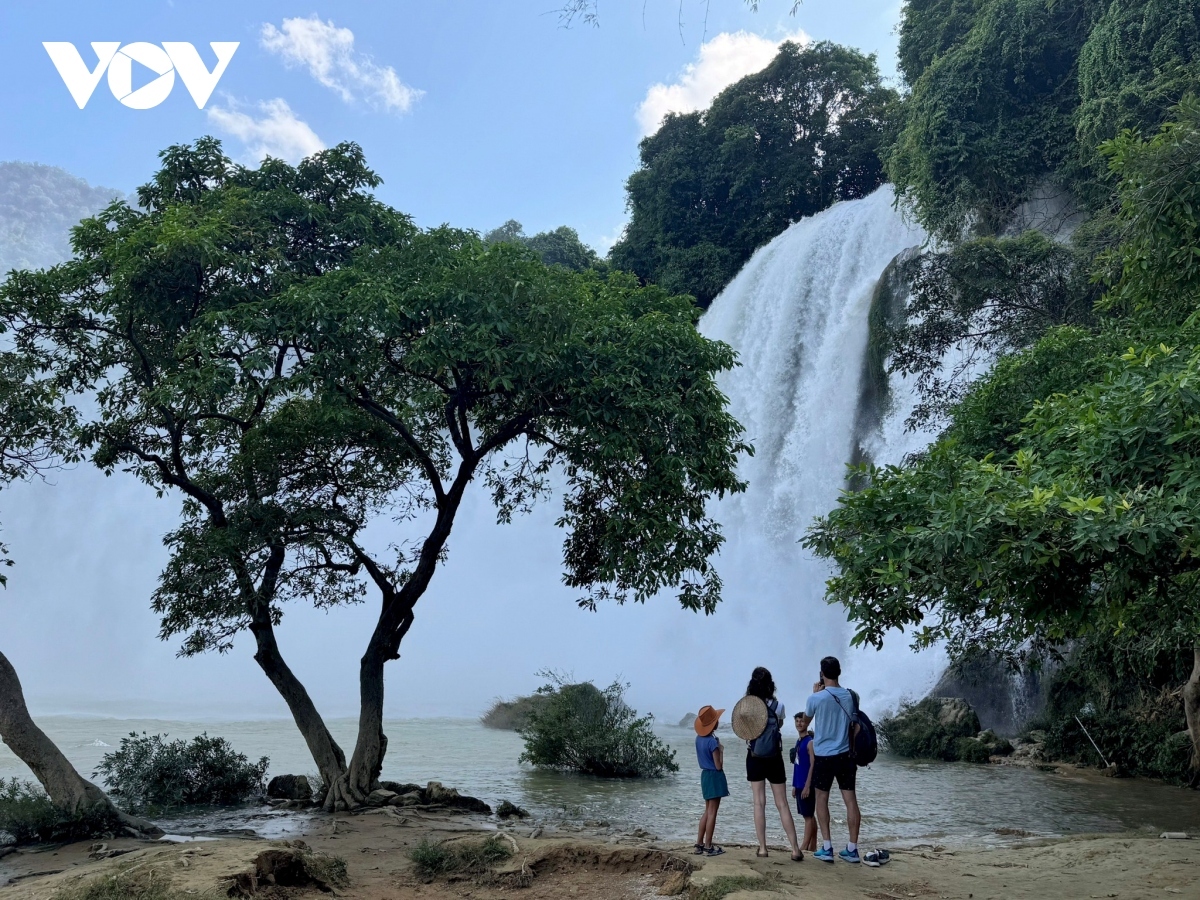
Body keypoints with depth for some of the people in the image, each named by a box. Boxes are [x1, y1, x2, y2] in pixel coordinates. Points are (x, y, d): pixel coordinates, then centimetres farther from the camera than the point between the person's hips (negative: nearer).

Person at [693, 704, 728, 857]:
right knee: (712, 812, -1)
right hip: (715, 777, -8)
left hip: (705, 774, 8)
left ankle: (699, 844, 18)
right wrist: (721, 749, -5)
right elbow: (718, 766, -16)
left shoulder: (699, 738, 4)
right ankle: (708, 847, 3)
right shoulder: (713, 741, -20)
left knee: (707, 811, 16)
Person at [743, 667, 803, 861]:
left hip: (754, 758, 0)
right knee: (782, 804, 6)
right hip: (774, 758, 0)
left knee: (759, 803, 7)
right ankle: (795, 849, 5)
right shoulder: (778, 706, -9)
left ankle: (762, 848, 7)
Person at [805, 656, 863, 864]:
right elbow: (855, 727, 8)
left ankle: (827, 848, 5)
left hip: (823, 755, -3)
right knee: (850, 800, 6)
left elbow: (807, 717, 9)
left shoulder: (816, 698, -12)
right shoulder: (851, 696, -2)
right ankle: (852, 849, 9)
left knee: (822, 799, 9)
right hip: (845, 755, 3)